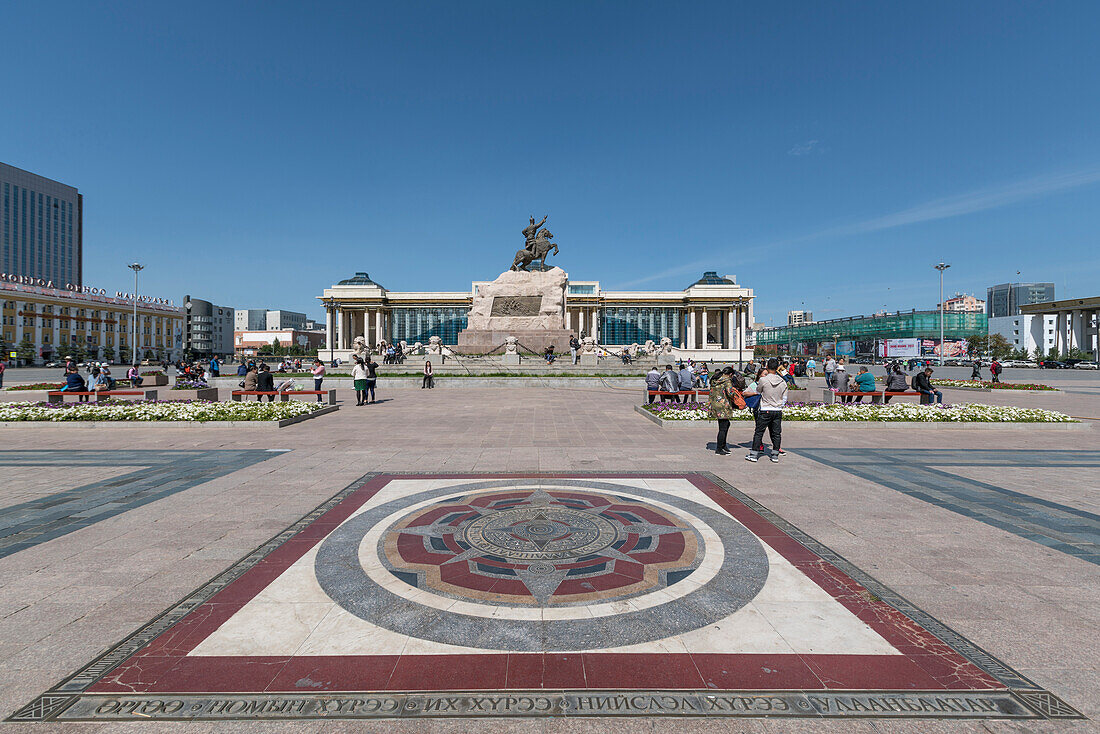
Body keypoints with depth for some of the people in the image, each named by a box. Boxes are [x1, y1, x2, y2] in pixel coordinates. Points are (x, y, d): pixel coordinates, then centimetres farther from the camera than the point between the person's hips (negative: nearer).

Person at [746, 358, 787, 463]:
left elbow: (758, 390, 8)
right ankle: (775, 455, 14)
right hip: (778, 411, 3)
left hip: (765, 411, -3)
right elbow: (784, 399, 7)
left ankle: (754, 454, 7)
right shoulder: (783, 382, -1)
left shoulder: (763, 380, -13)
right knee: (776, 433, 10)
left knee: (759, 432, 5)